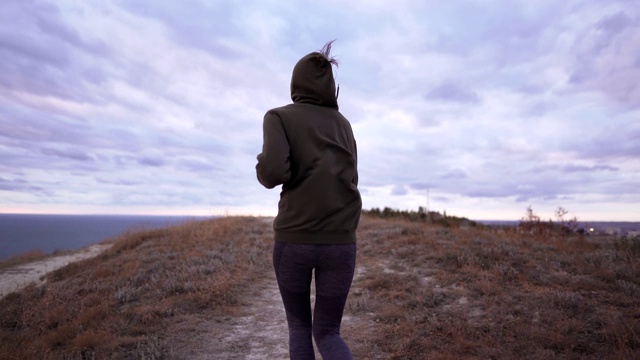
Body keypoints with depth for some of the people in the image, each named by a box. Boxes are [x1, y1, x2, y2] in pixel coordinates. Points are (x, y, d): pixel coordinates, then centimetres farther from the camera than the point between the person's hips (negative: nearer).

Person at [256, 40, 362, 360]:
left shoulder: (279, 117, -1)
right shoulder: (343, 125, 13)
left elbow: (273, 172, -17)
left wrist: (264, 168, 7)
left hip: (293, 239, -2)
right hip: (340, 242, 3)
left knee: (299, 325, 21)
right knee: (327, 334, 15)